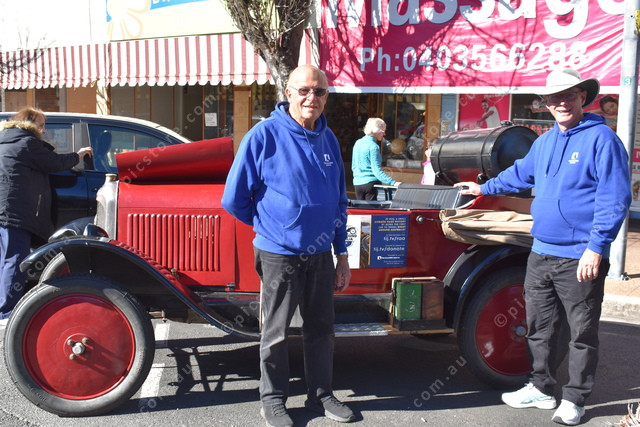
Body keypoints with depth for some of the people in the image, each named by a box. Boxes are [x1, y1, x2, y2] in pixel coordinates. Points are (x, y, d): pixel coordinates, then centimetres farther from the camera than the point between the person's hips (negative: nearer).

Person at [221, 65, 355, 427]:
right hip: (279, 255, -5)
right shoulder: (265, 135, -12)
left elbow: (339, 201, 11)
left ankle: (321, 395, 33)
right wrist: (268, 224, 6)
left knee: (321, 328, 16)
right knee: (276, 332, 10)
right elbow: (234, 198, -7)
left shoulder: (328, 139, 4)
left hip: (321, 254, 5)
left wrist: (342, 253, 10)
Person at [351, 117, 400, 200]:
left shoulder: (358, 143, 9)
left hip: (357, 183, 7)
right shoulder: (373, 147, -13)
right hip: (370, 183, -7)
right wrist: (393, 182, -24)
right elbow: (377, 170, -19)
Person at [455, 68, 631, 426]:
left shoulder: (601, 138, -10)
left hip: (580, 258, -7)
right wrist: (484, 188, 37)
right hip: (541, 253, 7)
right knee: (540, 327, 15)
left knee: (582, 333, 7)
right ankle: (541, 388, 30)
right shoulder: (545, 141, 13)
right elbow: (521, 174, 30)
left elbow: (615, 198, -15)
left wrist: (596, 247, -20)